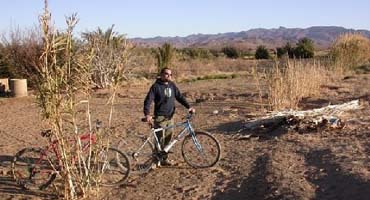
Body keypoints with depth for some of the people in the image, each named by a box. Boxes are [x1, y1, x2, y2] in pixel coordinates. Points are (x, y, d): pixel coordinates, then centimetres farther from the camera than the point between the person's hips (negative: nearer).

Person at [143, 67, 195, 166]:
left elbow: (180, 97, 13)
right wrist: (147, 114, -27)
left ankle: (164, 158, 19)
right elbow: (148, 100, -12)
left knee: (168, 139, 8)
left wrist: (189, 107, -1)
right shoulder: (156, 86, -6)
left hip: (170, 117, 6)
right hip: (160, 117, -6)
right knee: (160, 139, -7)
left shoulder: (172, 85, 11)